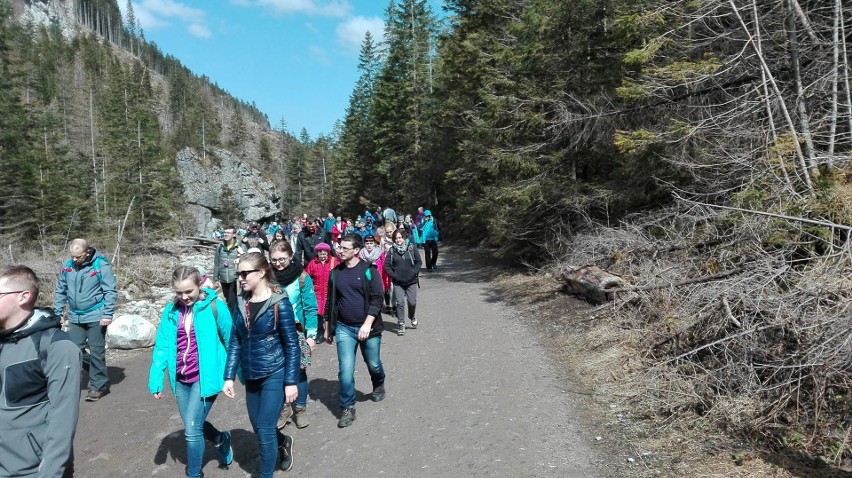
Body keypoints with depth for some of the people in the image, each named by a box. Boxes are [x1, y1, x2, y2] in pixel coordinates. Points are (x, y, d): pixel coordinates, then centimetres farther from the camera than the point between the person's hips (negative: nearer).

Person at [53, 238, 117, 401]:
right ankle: (97, 372, 31)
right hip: (75, 317, 5)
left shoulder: (101, 265, -13)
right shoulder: (68, 266, 2)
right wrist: (58, 312, 10)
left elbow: (110, 292, -14)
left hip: (95, 317, -5)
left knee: (96, 351, 2)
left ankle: (98, 385, 13)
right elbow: (60, 290, 12)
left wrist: (107, 314, -18)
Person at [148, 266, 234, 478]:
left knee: (192, 429, -6)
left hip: (205, 377, -5)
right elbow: (162, 345, 2)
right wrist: (155, 379, -4)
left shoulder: (214, 307, -15)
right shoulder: (171, 310, -1)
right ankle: (222, 439, 48)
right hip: (181, 378, 5)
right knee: (194, 424, 19)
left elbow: (231, 341, -6)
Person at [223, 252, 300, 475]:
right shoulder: (242, 302, 0)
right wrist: (229, 377, 3)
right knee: (258, 428, 18)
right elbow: (235, 341, 6)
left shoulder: (279, 302, -16)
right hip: (251, 376, 6)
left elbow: (292, 345, -13)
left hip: (274, 375, -6)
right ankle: (284, 442, 48)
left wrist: (291, 382, -13)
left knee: (265, 430, -2)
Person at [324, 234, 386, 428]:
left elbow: (377, 299, -12)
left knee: (373, 364, 14)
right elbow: (330, 302, 12)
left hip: (367, 327, -2)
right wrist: (328, 328, 15)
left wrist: (367, 324, -20)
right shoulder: (335, 273, 4)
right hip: (344, 328, 2)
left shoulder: (369, 270, -9)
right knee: (345, 369, -5)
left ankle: (378, 386, 46)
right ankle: (348, 408, 10)